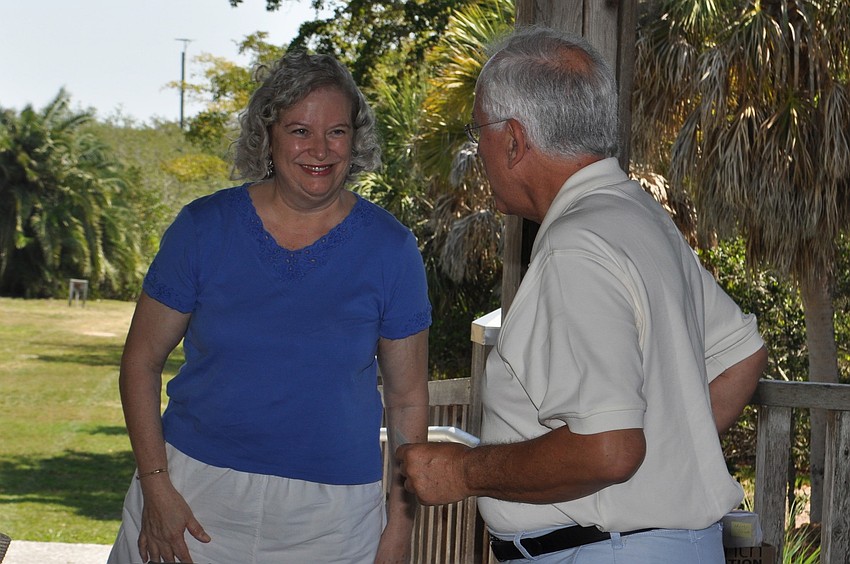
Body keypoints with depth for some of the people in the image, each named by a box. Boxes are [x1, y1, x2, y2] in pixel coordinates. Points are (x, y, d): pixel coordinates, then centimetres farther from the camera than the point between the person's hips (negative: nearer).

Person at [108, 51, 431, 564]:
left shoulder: (390, 248, -3)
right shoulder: (205, 227, -3)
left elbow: (408, 399, 2)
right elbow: (142, 360, 2)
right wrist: (156, 486, -6)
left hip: (331, 516, 0)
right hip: (193, 490, 1)